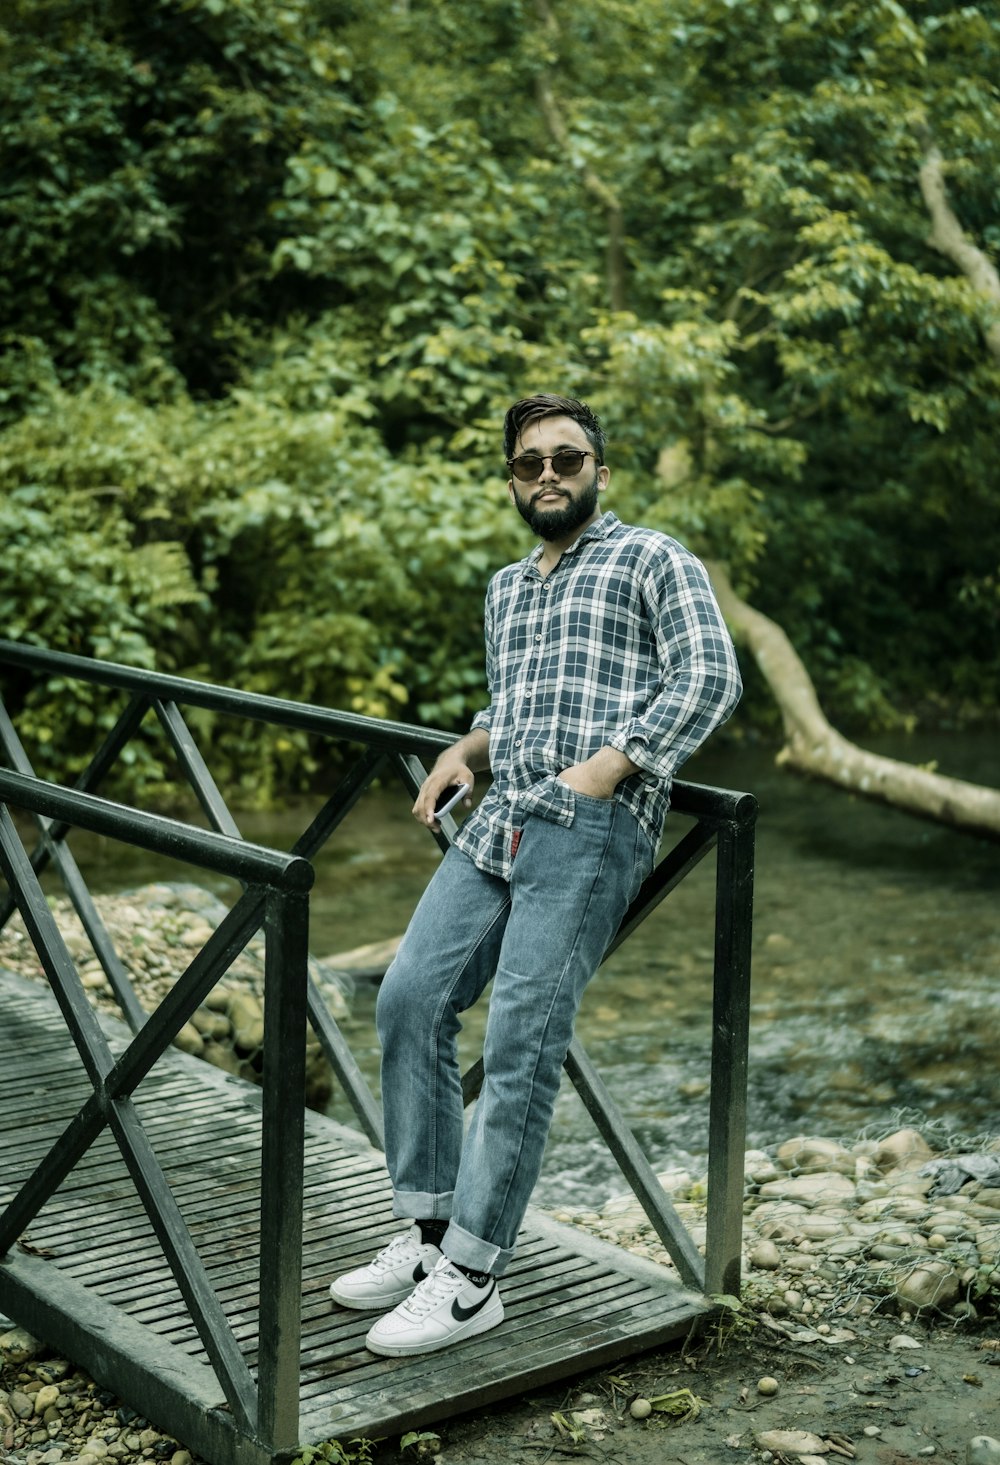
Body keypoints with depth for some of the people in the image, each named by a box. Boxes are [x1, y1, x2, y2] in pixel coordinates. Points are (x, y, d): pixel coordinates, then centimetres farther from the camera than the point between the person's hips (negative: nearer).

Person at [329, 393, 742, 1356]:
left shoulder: (650, 560, 6)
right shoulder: (505, 589, 27)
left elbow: (710, 677, -7)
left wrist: (605, 768, -14)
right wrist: (468, 748, 14)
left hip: (593, 829, -7)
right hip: (498, 824, 7)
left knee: (521, 1045, -12)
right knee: (410, 1000, -3)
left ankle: (470, 1278, -7)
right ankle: (430, 1234, 7)